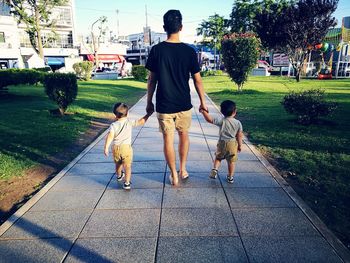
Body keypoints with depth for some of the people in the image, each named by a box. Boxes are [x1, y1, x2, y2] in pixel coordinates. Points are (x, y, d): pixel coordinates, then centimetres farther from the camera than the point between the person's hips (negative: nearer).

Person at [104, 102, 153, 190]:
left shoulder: (114, 125, -9)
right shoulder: (130, 122, -7)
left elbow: (110, 136, -20)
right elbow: (141, 121, -2)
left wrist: (106, 147, -20)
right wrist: (148, 114, 10)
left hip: (116, 148, 2)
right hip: (126, 147, -2)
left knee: (118, 164, 25)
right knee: (127, 166, 4)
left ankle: (119, 175, 49)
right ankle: (127, 183, 0)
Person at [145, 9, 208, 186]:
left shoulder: (156, 50, -5)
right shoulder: (189, 51, -4)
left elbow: (152, 80, -3)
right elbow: (197, 80, -2)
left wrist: (149, 102, 8)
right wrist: (202, 102, 9)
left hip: (164, 105, -1)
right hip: (184, 104, 1)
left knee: (168, 139, 8)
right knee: (184, 135, 21)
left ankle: (174, 175, 17)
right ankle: (183, 170, 27)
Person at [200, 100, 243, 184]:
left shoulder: (221, 120, -13)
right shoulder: (238, 123, -8)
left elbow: (209, 119, -19)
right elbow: (239, 136, -2)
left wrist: (204, 112, -10)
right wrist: (240, 145, 9)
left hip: (222, 143, 0)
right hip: (233, 143, 1)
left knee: (218, 158, 22)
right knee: (231, 161, 14)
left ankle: (215, 169, 4)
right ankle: (230, 177, 20)